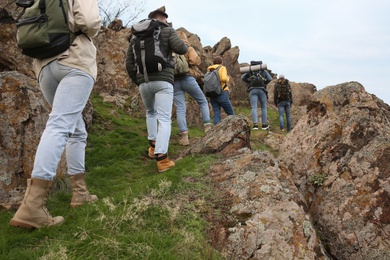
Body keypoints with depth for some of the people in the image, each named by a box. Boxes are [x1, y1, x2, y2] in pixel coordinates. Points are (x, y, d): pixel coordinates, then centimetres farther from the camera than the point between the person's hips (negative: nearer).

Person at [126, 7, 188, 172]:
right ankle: (162, 158, -16)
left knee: (151, 112, 27)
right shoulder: (168, 31, 9)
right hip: (163, 80, -4)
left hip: (144, 82, 4)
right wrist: (178, 43, 15)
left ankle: (153, 146, 25)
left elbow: (129, 63, 15)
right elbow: (182, 49, -8)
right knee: (164, 119, -5)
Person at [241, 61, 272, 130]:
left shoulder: (250, 71, 21)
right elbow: (270, 79, 6)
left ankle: (255, 124, -22)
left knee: (254, 108, -7)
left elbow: (243, 78, 10)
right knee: (264, 108, 11)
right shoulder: (264, 71, 19)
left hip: (252, 90, 0)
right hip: (261, 90, 0)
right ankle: (264, 125, 11)